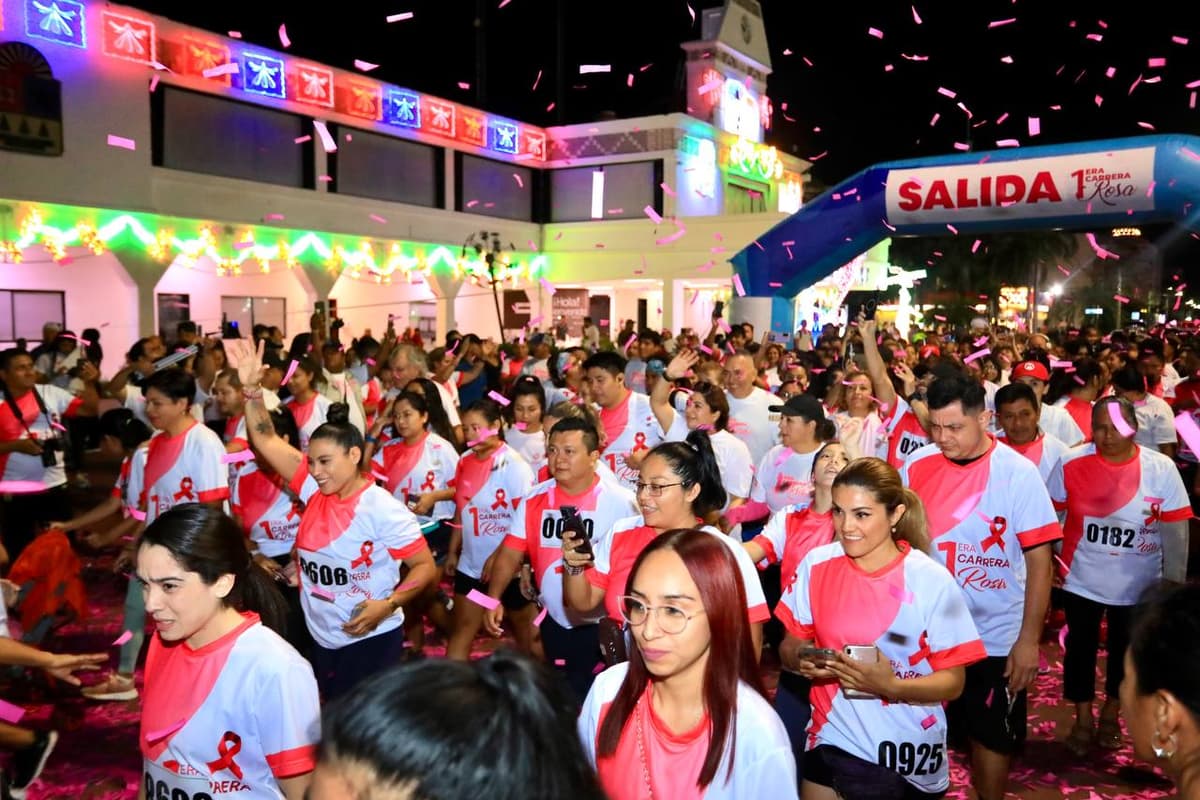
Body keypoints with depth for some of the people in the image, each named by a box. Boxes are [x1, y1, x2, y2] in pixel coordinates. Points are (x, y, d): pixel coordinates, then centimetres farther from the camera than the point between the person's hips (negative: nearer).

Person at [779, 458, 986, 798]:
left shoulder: (931, 582, -15)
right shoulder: (817, 564, -7)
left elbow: (952, 682, -11)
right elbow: (789, 647, 2)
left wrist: (890, 685, -27)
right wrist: (802, 660, -20)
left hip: (907, 756, -2)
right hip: (832, 743, 2)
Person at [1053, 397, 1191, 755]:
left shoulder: (1161, 468, -14)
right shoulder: (1072, 463, -13)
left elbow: (1176, 530, -9)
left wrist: (1175, 583, -7)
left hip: (1139, 585, 0)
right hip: (1082, 580, 0)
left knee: (1127, 649, 18)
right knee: (1081, 647, 12)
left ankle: (1110, 715, 40)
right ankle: (1083, 718, 32)